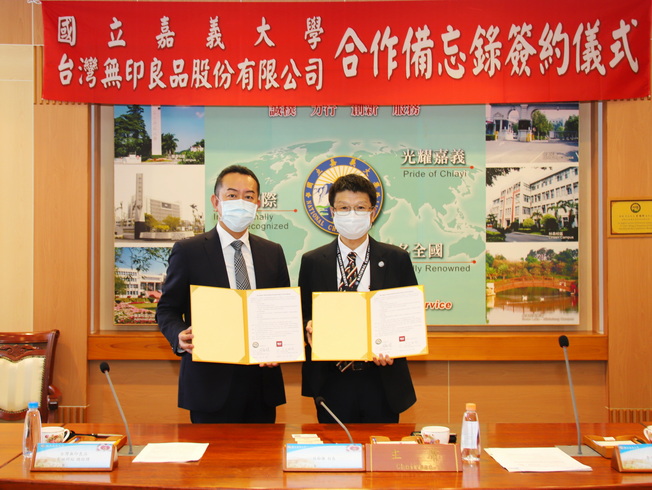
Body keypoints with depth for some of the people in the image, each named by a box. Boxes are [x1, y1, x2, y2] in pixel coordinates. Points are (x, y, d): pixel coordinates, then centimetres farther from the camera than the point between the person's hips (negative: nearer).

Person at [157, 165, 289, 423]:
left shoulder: (273, 253, 10)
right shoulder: (188, 251, 0)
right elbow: (167, 309, 2)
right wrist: (180, 337, -19)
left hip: (262, 383, 3)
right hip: (210, 384, -3)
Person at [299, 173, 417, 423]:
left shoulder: (397, 259, 3)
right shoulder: (312, 261, 5)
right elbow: (303, 316, 10)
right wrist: (309, 328, -12)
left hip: (383, 379, 0)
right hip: (331, 381, 0)